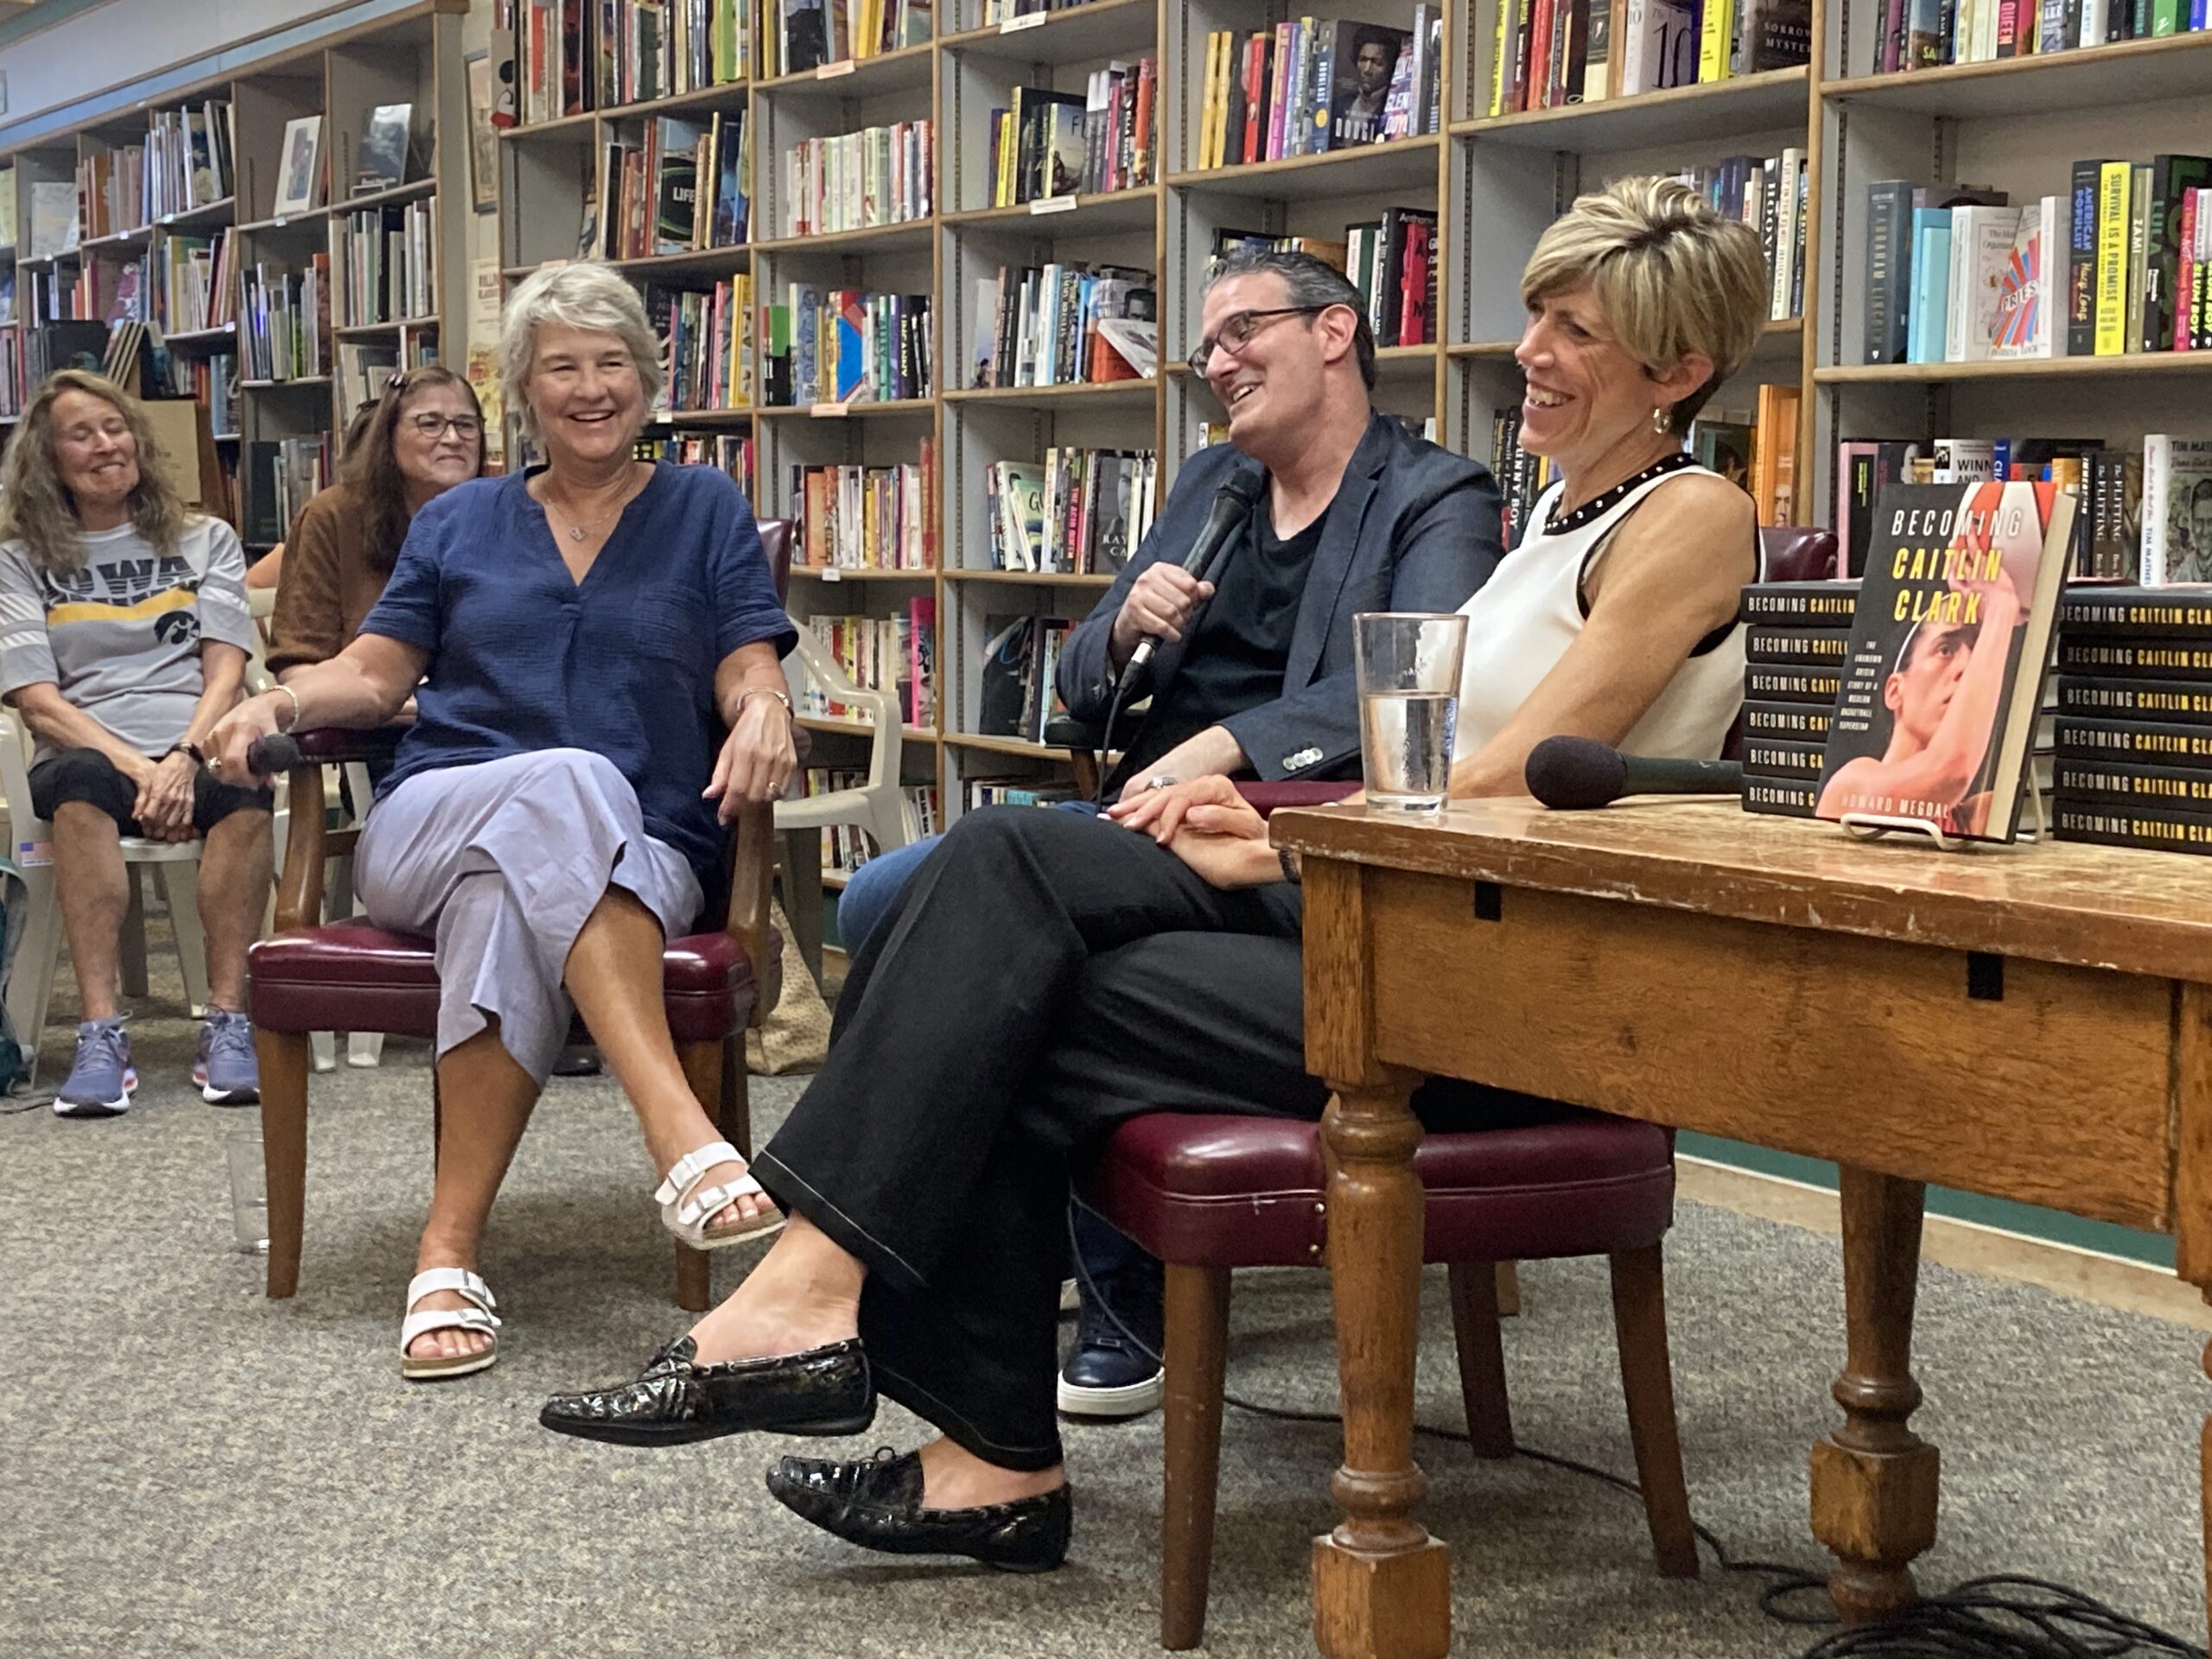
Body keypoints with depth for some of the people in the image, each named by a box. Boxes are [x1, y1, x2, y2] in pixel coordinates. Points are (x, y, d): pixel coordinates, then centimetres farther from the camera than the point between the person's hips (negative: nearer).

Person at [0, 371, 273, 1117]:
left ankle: (229, 1022, -34)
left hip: (198, 749, 1)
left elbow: (225, 669, 8)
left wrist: (184, 758, -13)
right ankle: (100, 1034, -40)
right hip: (88, 752, -1)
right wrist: (137, 767, -14)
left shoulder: (206, 541, 20)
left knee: (245, 787, -37)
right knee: (81, 789, -39)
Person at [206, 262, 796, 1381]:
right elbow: (373, 674, 16)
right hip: (434, 826, 1)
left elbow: (749, 672, 5)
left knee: (511, 905, -39)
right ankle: (680, 1136, -52)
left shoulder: (705, 511, 18)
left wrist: (764, 714, -19)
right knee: (566, 785, -38)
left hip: (638, 857, 0)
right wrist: (280, 703, -6)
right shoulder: (458, 523, 23)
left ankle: (451, 1248, -41)